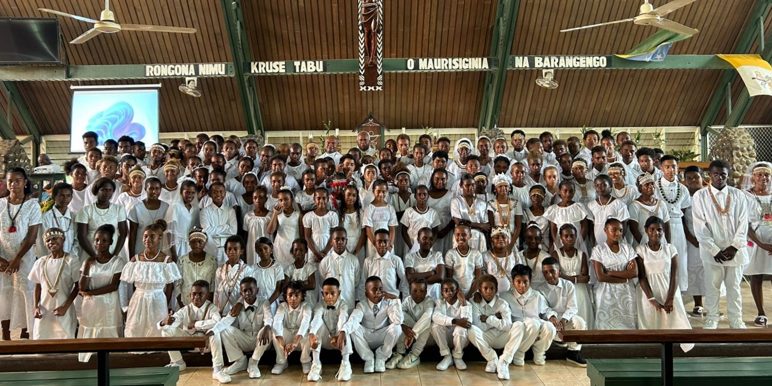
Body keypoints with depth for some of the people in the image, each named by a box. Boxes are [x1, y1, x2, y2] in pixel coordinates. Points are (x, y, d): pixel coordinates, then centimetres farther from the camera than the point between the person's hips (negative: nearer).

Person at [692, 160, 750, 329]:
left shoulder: (739, 195, 3)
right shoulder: (700, 196, -2)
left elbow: (743, 223, 2)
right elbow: (700, 227, -6)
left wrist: (734, 247, -9)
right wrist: (715, 250, -11)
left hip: (735, 250, 1)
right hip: (712, 251, -1)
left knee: (734, 286, 9)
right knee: (712, 285, 6)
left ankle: (736, 319, 22)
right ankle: (712, 318, 20)